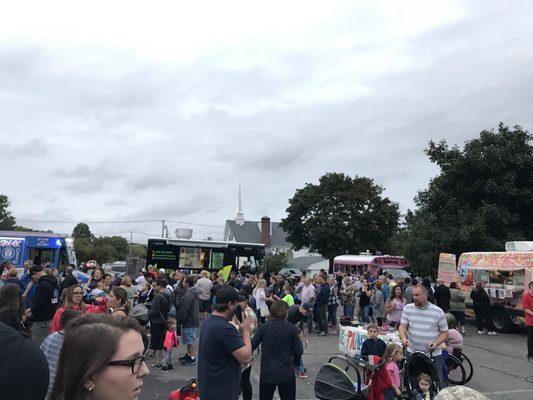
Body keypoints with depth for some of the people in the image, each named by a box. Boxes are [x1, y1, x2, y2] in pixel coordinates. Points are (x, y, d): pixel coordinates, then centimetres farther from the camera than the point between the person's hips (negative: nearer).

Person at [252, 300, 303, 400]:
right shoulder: (292, 328, -9)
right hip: (287, 373, 0)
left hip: (267, 373, 1)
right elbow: (298, 351, -5)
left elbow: (252, 346, -6)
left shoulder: (263, 327, -9)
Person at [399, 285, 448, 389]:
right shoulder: (408, 308, -1)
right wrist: (403, 337, -21)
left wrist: (436, 343, -15)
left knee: (437, 382, 6)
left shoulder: (438, 311, -6)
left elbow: (444, 332, 1)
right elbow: (403, 326, -1)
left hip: (433, 354, -2)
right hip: (412, 353, 2)